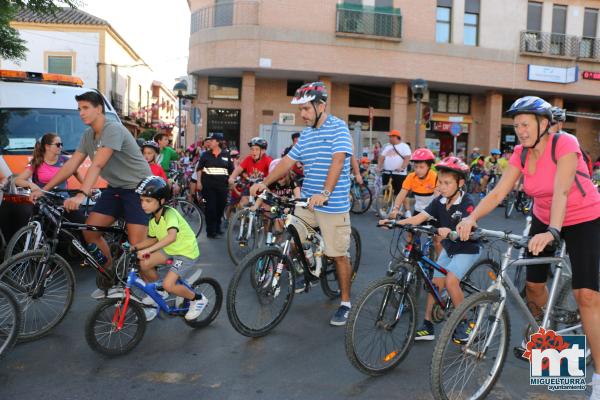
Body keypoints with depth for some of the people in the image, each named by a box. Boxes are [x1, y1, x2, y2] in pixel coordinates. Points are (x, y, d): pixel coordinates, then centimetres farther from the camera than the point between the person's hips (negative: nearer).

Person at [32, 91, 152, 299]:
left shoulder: (113, 130, -20)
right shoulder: (88, 135, 8)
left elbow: (97, 165, -32)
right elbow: (71, 165, 6)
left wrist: (81, 195, -41)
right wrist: (44, 189, 1)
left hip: (137, 187, -9)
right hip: (115, 188, 9)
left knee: (136, 245, -13)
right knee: (90, 232, 2)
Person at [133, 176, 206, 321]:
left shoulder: (170, 214, -26)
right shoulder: (153, 218, -1)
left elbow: (172, 236, -44)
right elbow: (152, 239, 11)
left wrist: (148, 250, -51)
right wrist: (134, 247, -4)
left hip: (187, 252, -8)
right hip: (169, 250, 8)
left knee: (168, 285, -22)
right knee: (143, 264, -8)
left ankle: (198, 299, 3)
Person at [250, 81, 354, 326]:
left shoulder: (338, 128, -10)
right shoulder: (306, 133, 12)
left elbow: (338, 161, -23)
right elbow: (288, 161, 10)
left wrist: (325, 193, -36)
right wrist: (265, 182, -2)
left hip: (333, 205, -7)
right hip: (307, 202, 7)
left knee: (339, 255, 2)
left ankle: (345, 303, 17)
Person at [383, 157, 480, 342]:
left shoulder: (467, 202, -22)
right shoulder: (439, 201, -6)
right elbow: (419, 218, -15)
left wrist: (449, 231, -57)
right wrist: (394, 222, -28)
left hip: (466, 249, -6)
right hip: (448, 248, 6)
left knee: (450, 280, -23)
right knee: (435, 284, 4)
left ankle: (463, 323, -4)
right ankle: (427, 325, 14)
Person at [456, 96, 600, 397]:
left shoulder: (565, 144, -24)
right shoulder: (521, 154, -7)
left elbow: (560, 191, -36)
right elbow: (498, 193, -16)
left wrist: (553, 232, -49)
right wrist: (472, 218, -32)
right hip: (543, 219, 5)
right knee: (533, 284, 2)